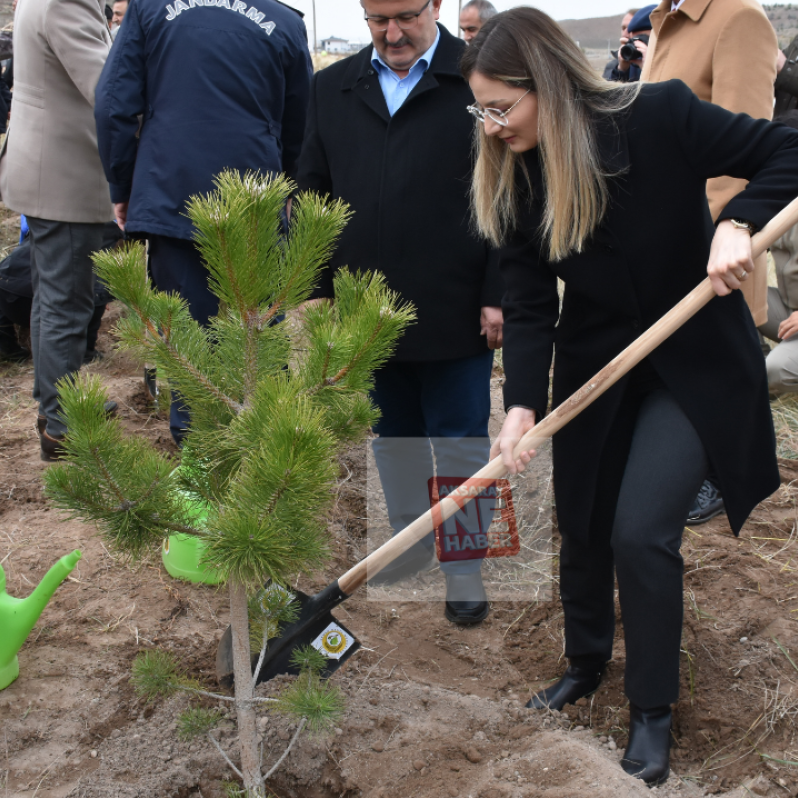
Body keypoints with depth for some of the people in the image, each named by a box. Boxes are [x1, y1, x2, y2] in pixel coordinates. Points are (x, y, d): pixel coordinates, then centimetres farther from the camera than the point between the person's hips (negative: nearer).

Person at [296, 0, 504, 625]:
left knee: (461, 443, 6)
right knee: (393, 436, 17)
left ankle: (465, 567, 22)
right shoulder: (333, 88, 9)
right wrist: (319, 288, 6)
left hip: (455, 311, -4)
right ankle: (411, 543, 35)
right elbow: (313, 194, 13)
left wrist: (498, 296, -10)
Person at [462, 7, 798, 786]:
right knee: (581, 525, 13)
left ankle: (652, 709, 11)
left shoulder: (658, 116, -22)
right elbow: (528, 305, -10)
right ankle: (586, 661, 41)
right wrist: (521, 405, -23)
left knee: (642, 532, -11)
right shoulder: (512, 178, -9)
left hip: (693, 363, -4)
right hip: (593, 365, 5)